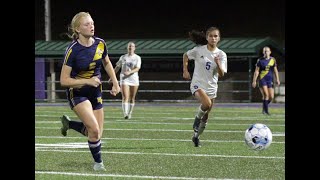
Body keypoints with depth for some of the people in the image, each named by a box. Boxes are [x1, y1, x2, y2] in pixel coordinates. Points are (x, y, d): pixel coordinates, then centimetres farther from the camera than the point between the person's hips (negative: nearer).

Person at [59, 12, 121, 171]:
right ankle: (98, 162, 4)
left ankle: (68, 123, 31)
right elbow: (64, 80, -19)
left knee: (97, 133, 5)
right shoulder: (73, 50, -21)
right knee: (94, 129, -20)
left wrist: (115, 83, 8)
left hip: (95, 92, 5)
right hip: (77, 93, -5)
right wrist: (87, 81, -27)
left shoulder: (100, 44, -7)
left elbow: (107, 63, 15)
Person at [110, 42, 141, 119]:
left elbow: (137, 68, -10)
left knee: (132, 98, 6)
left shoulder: (137, 58, 3)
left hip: (134, 79, 0)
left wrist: (129, 72, -26)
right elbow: (117, 67, 18)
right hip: (124, 79, 0)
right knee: (125, 97, -14)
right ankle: (125, 113, -24)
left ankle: (130, 113, 19)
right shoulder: (123, 57, 9)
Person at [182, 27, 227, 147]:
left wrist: (218, 64, -27)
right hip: (198, 84, -3)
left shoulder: (221, 55, -3)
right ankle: (197, 118, -4)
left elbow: (221, 74, -9)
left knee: (205, 118, 9)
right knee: (207, 103, -33)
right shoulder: (199, 50, -7)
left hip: (211, 87, 3)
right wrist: (185, 71, 4)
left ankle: (196, 136, 31)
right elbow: (186, 56, 11)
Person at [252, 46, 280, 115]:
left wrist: (277, 79, 5)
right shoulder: (260, 60, -1)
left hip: (270, 80, 3)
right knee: (266, 95, -16)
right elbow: (256, 71, 1)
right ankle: (266, 111, -8)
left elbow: (275, 70, 13)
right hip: (262, 79, -3)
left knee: (271, 97, -2)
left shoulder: (273, 60, 7)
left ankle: (264, 107, 24)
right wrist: (254, 81, -3)